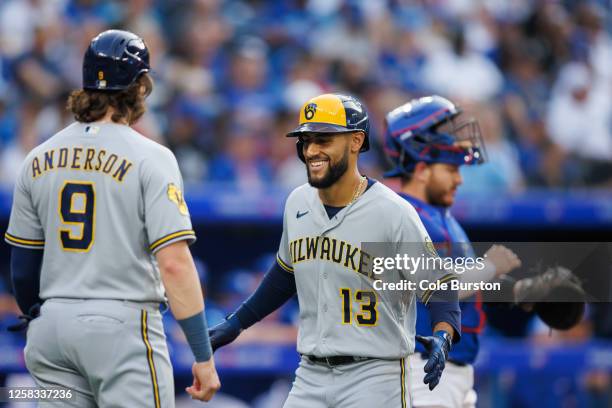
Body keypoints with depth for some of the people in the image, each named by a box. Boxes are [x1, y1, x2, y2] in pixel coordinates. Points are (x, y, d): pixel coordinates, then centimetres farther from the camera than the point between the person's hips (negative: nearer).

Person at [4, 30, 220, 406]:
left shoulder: (39, 159, 8)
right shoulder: (150, 158, -8)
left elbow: (22, 264, 13)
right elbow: (174, 263, -15)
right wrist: (204, 357, -14)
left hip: (52, 328, 6)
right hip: (123, 325, -6)